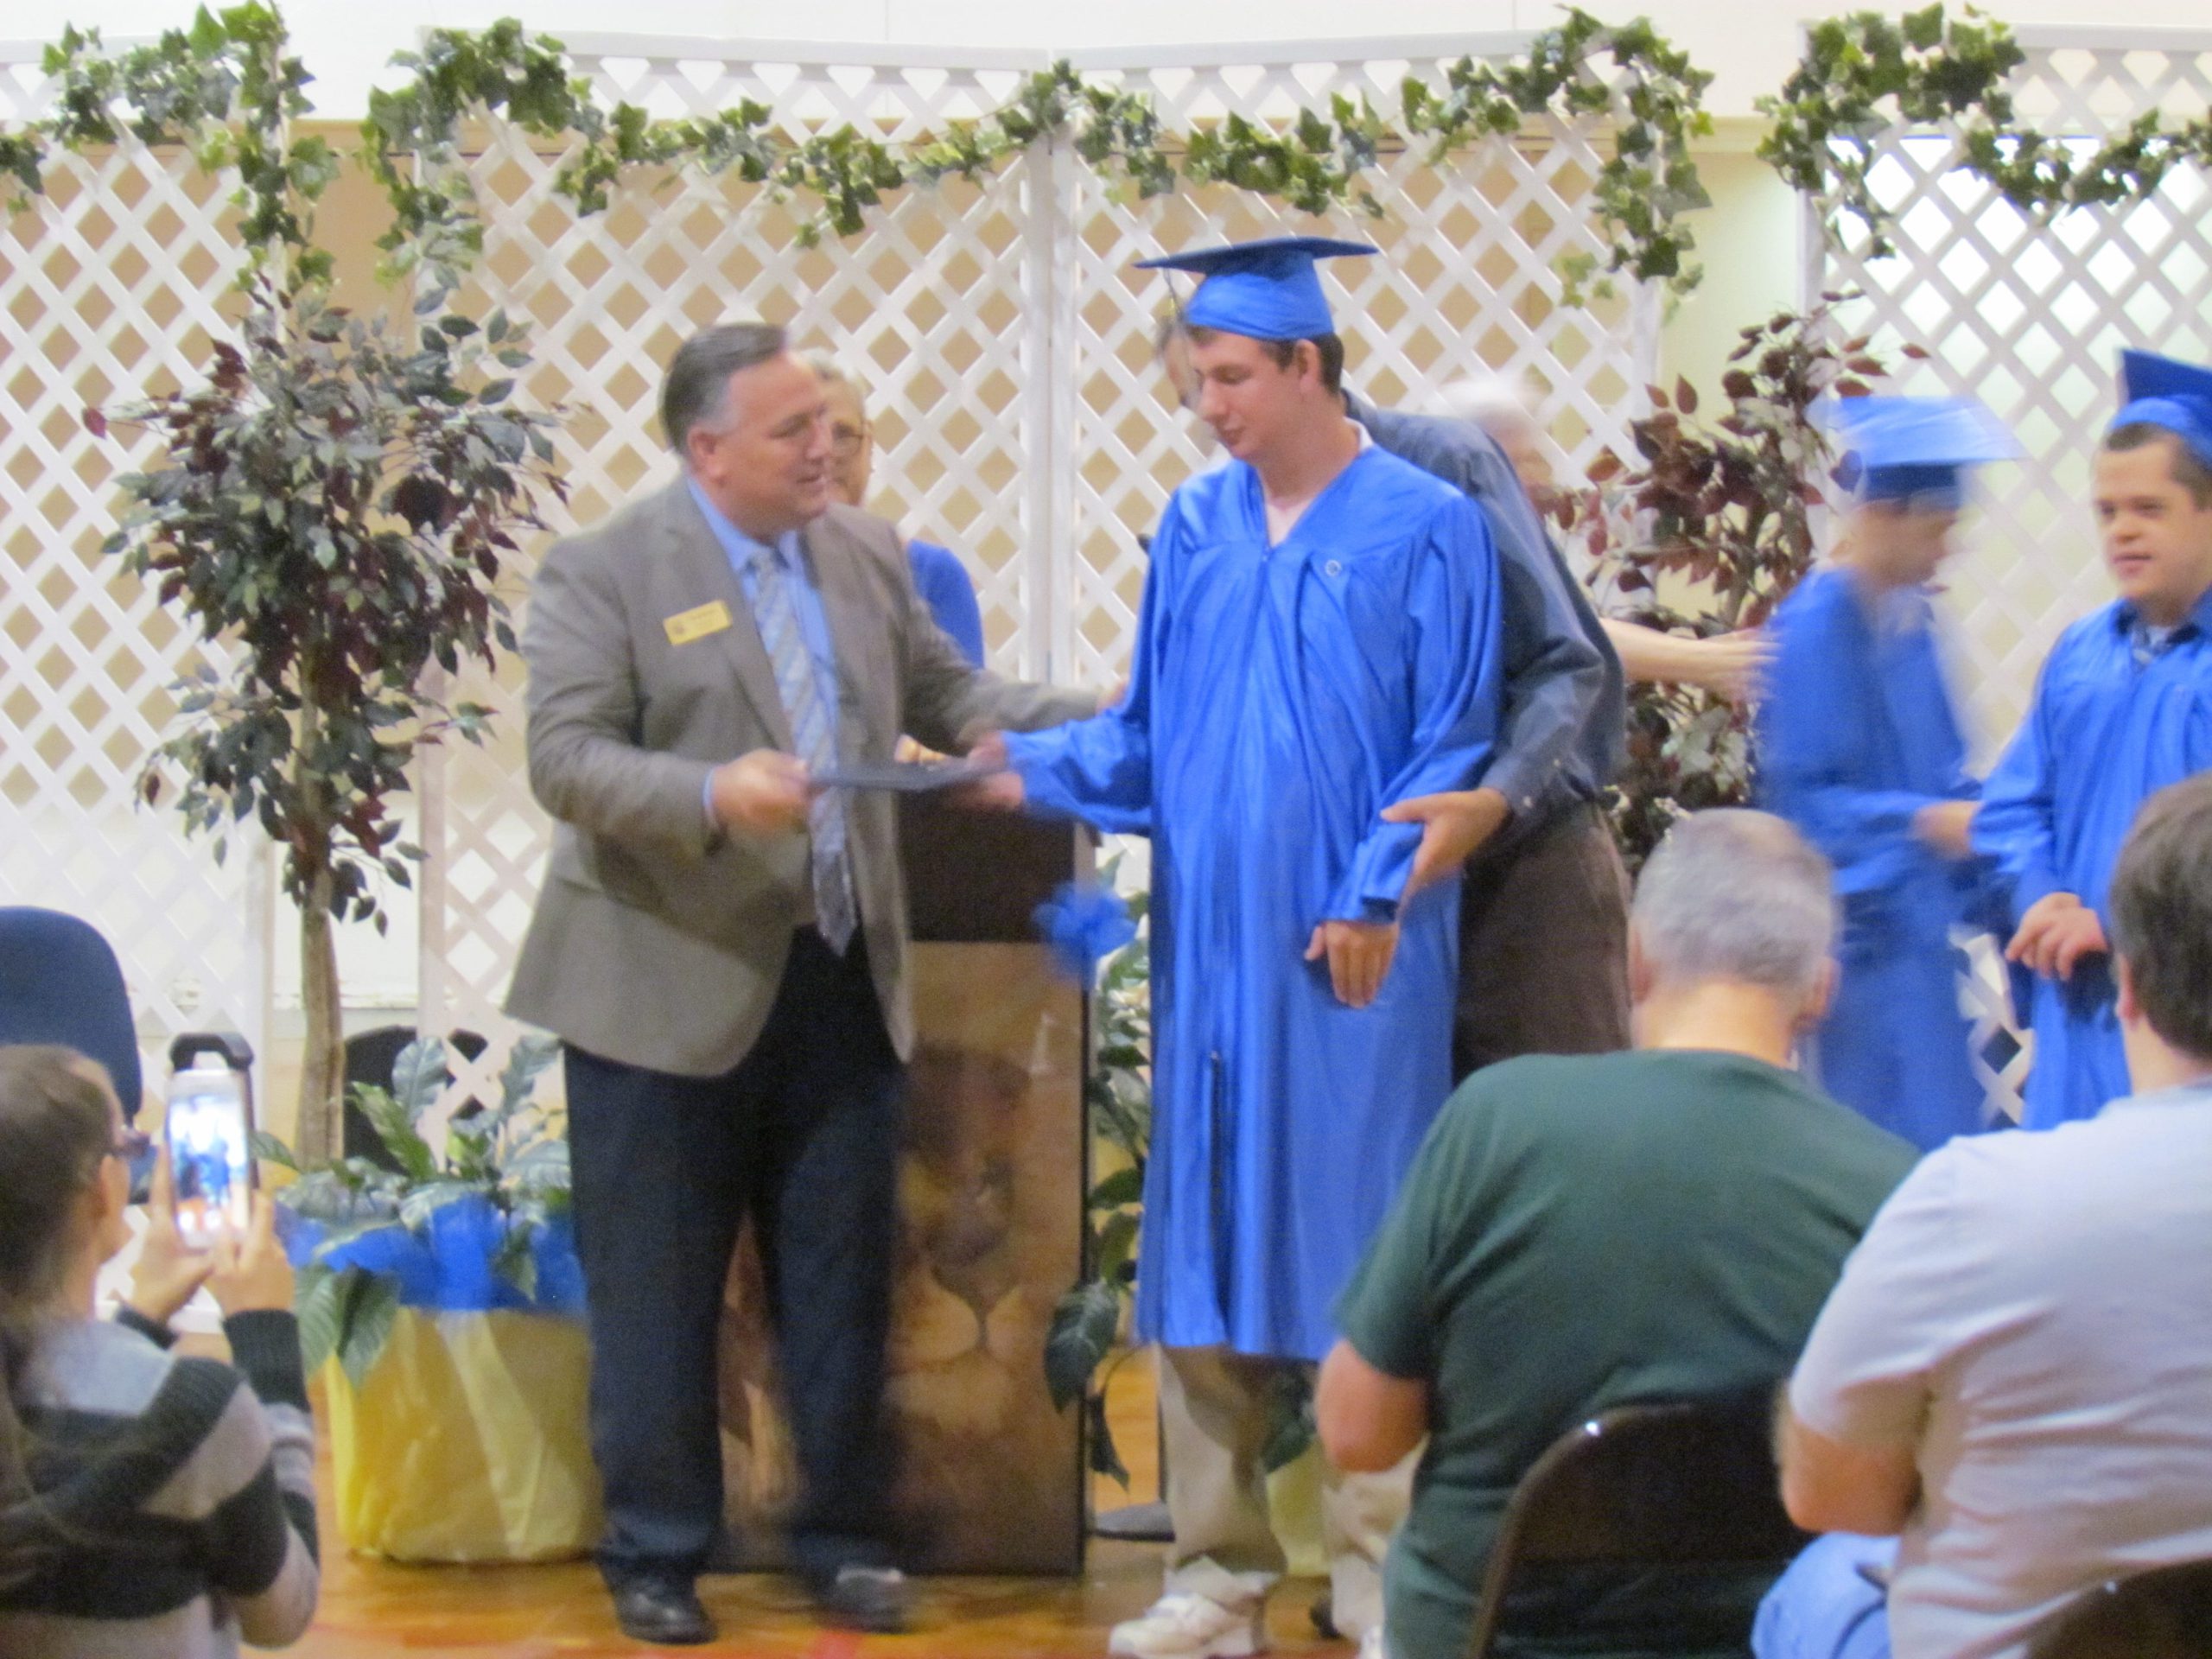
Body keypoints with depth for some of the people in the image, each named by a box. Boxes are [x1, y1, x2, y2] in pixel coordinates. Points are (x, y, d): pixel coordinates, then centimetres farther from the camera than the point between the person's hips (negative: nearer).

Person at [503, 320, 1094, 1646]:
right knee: (658, 1291, 5)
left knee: (844, 1283, 11)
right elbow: (567, 758, -14)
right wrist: (711, 796, -29)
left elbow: (947, 695, 13)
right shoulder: (604, 573, -8)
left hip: (839, 981, 5)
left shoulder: (868, 554, 8)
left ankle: (846, 1537, 24)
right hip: (673, 989, -4)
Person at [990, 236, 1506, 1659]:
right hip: (1214, 942, 5)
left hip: (1351, 952, -4)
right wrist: (1035, 767, -5)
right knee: (1205, 1264, 6)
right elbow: (1150, 732, 11)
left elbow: (1452, 744, -4)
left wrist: (1374, 899, -11)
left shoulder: (1427, 529, -3)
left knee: (1357, 1258, -1)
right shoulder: (1197, 527, 10)